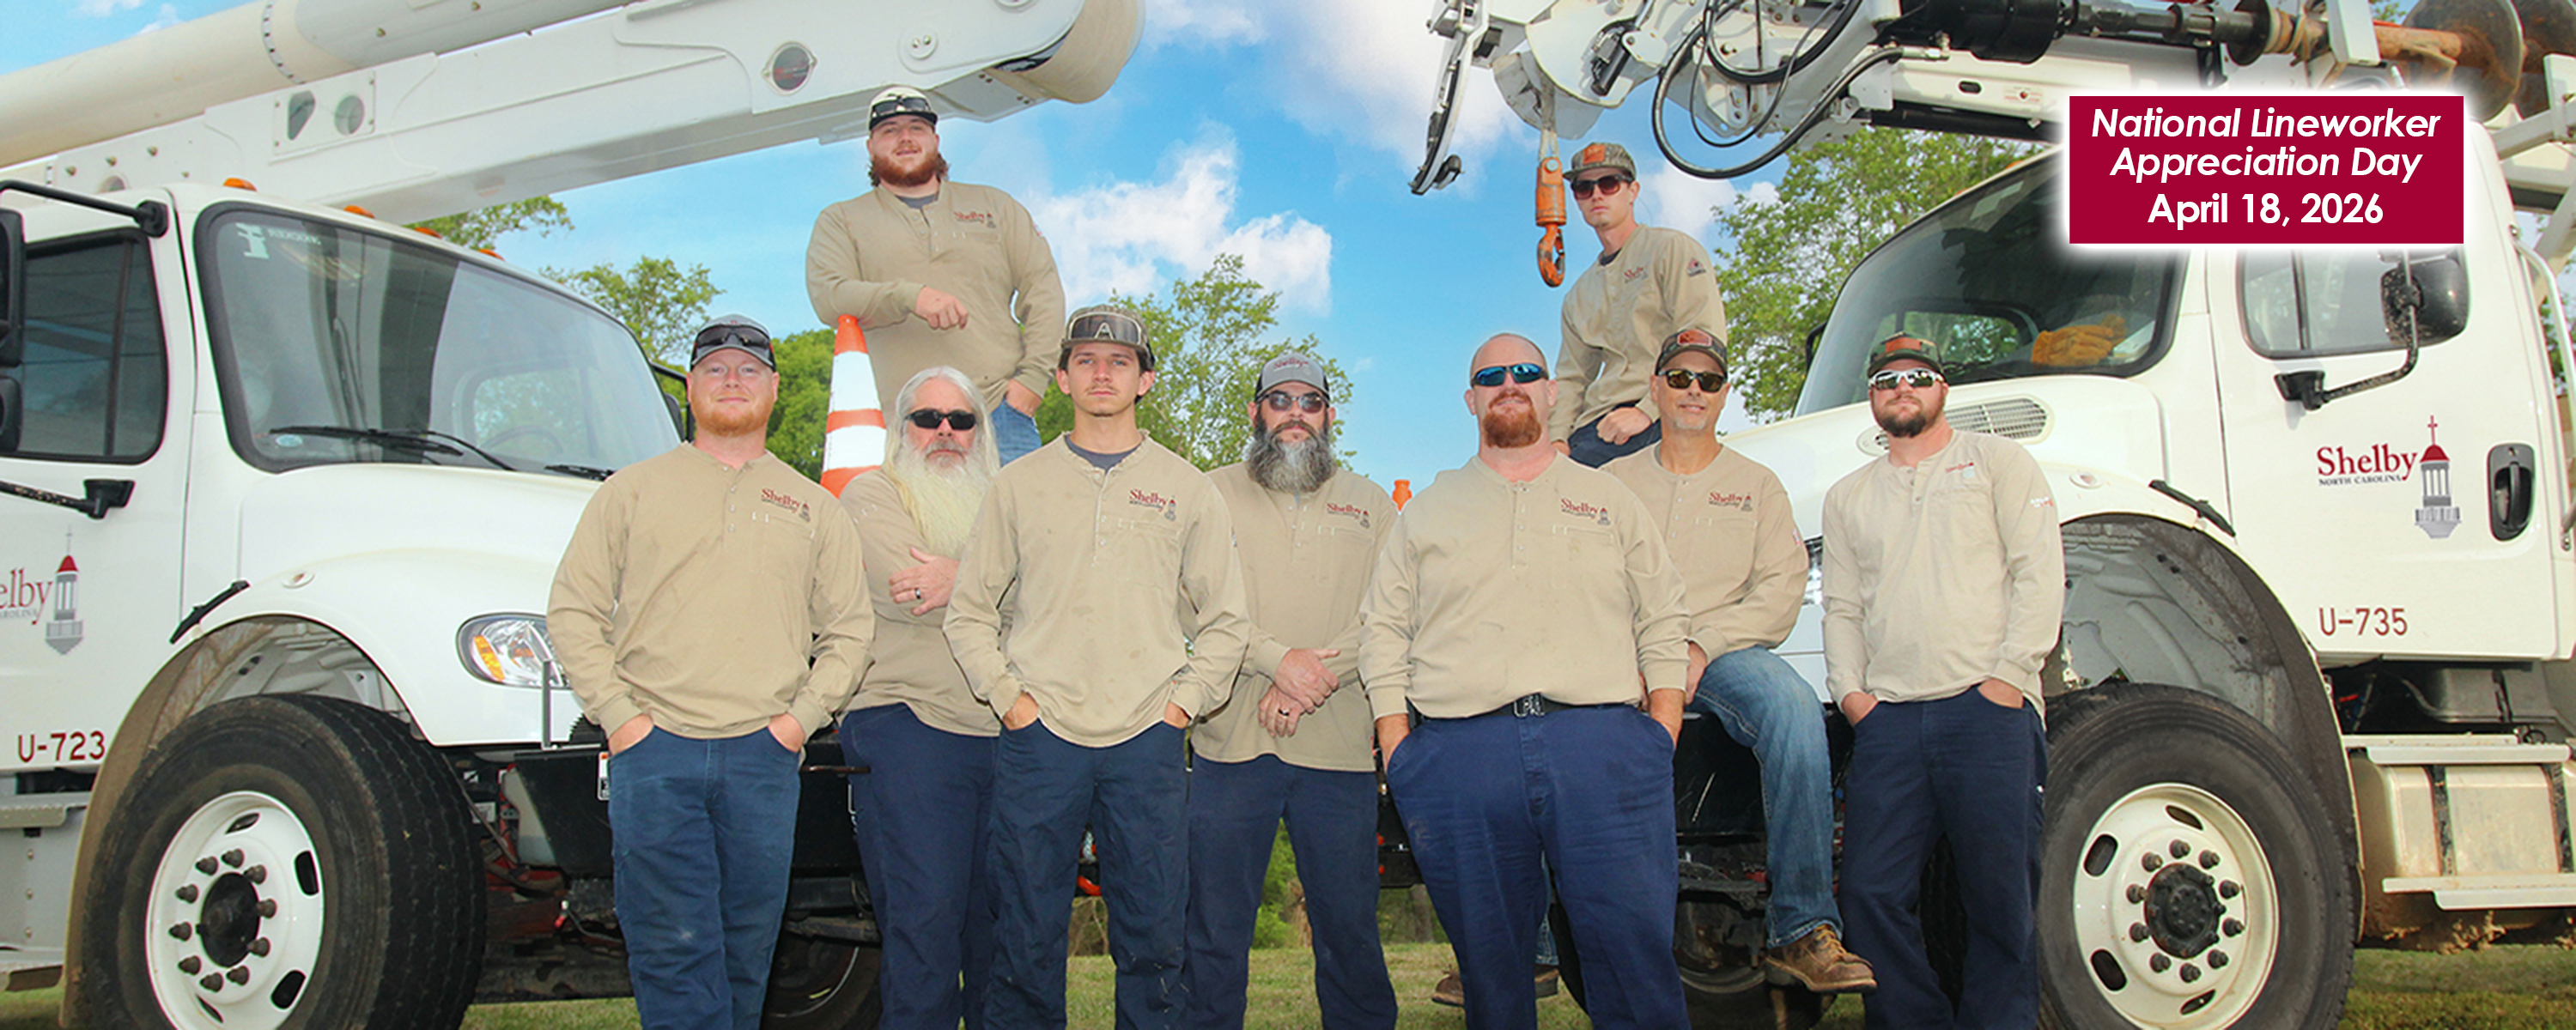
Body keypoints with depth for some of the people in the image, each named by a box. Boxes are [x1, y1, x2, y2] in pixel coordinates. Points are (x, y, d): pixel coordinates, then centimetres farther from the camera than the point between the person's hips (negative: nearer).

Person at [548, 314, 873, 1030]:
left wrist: (804, 714, 1)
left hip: (765, 756, 2)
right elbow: (573, 610, 7)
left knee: (747, 948, 7)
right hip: (653, 751, -2)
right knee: (672, 946, -5)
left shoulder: (813, 508, 16)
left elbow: (849, 628, 15)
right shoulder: (633, 489, 11)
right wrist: (617, 712, -4)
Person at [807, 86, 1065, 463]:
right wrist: (909, 297, -19)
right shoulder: (841, 220, 16)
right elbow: (828, 297, -2)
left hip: (1000, 408, 1)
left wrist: (1033, 376, -2)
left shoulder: (994, 205, 20)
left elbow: (1043, 290, 13)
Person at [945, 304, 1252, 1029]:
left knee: (1152, 934, 3)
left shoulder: (1186, 488, 11)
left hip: (1149, 740, 0)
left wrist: (1183, 701, 0)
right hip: (1039, 736, 0)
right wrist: (1009, 697, -1)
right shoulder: (1019, 484, 11)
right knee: (1027, 934, 2)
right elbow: (970, 612, 11)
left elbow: (1225, 620, 12)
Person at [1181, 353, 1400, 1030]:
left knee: (1349, 925, 5)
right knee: (1214, 927, 3)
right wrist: (1278, 660, -15)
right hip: (1231, 743, -1)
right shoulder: (1214, 495, 11)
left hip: (1340, 744, 1)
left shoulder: (1371, 505, 15)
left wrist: (1312, 680, -12)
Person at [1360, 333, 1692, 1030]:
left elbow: (1663, 623, 15)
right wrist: (1396, 749, 2)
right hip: (1460, 751, 1)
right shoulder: (1428, 510, 18)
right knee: (1489, 965, 4)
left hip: (1601, 743, 0)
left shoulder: (1608, 500, 19)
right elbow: (1383, 632, 14)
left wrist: (1664, 727, 2)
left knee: (1635, 954, -6)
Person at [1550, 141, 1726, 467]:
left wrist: (1648, 410, -16)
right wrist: (1557, 439, 5)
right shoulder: (1580, 294, 28)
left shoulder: (1671, 248, 6)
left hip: (1660, 419, -6)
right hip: (1596, 425, 6)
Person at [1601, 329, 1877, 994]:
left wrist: (1703, 647, -11)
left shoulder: (1757, 485, 19)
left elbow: (1781, 589, 6)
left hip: (1723, 655, 0)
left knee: (1793, 707, -35)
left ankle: (1803, 929, -32)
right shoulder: (1612, 483, 20)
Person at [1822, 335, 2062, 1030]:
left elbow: (2038, 572, 3)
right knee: (1871, 892, -5)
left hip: (1987, 708, -3)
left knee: (2000, 893, -4)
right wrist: (1850, 689, 2)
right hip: (1889, 715, 3)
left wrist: (2009, 673, -8)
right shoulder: (1848, 497, 24)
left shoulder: (1997, 460, 13)